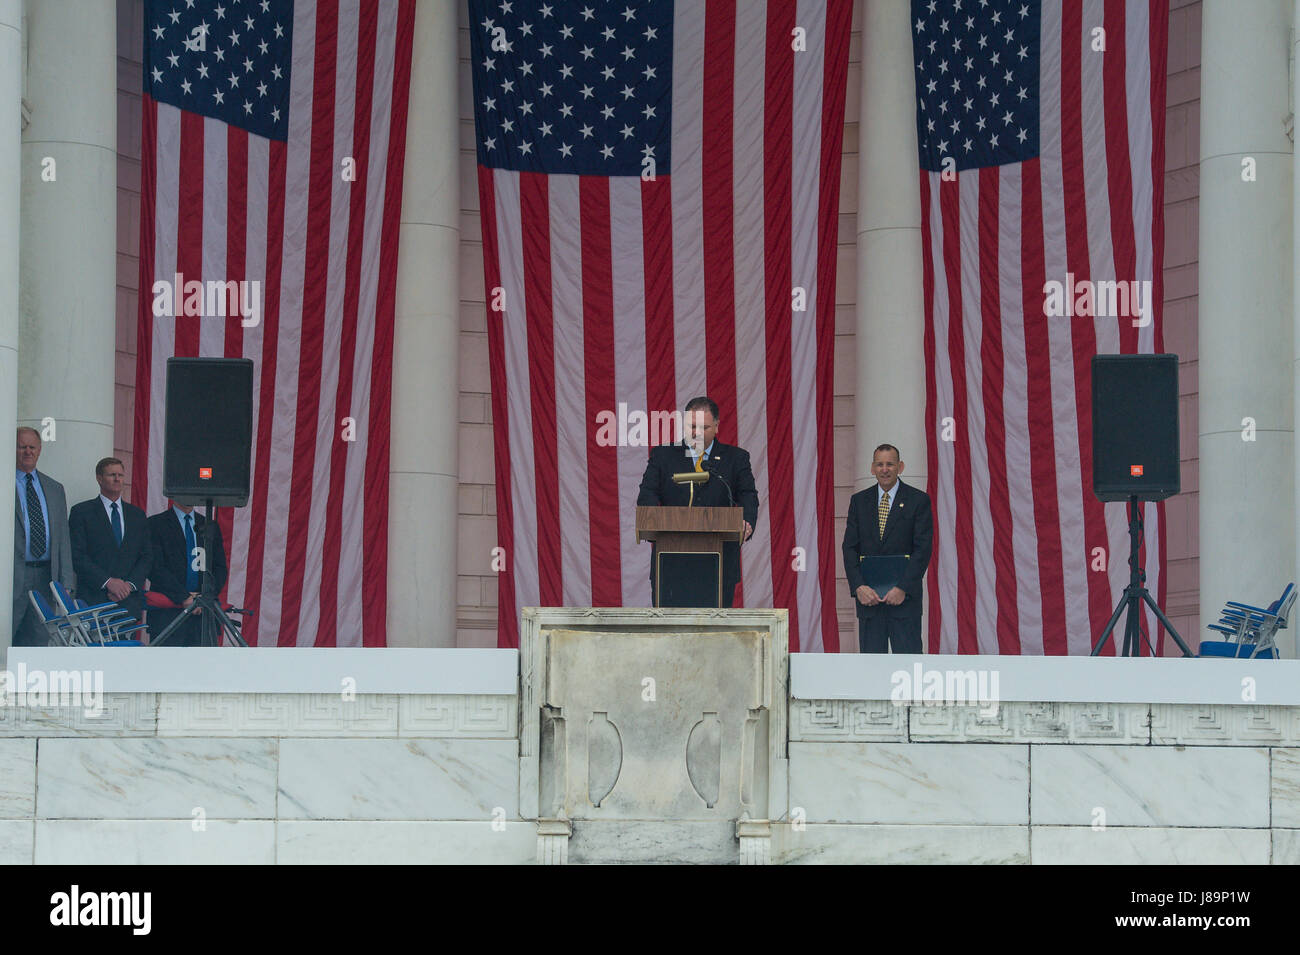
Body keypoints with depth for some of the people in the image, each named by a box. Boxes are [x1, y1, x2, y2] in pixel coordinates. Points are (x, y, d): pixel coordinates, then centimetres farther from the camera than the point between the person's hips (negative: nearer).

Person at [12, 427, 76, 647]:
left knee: (38, 641, 2)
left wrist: (66, 583, 7)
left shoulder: (55, 489, 18)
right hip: (12, 577, -4)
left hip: (45, 578, 4)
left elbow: (63, 537, 15)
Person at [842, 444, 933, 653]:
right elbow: (850, 548, 6)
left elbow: (923, 548, -5)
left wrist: (903, 588, -14)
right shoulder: (859, 501, 11)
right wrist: (858, 587, -9)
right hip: (868, 596, 3)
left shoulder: (918, 500, 1)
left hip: (904, 597, -3)